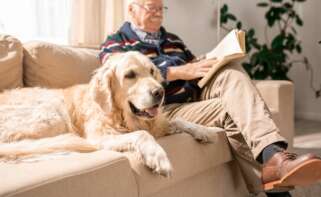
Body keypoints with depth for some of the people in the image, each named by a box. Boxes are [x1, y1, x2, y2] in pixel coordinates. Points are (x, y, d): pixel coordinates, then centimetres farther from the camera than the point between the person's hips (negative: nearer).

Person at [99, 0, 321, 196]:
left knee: (231, 72, -23)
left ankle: (272, 154, -38)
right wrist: (181, 72, -21)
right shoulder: (115, 44, 6)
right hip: (163, 110, -6)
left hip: (196, 97, 6)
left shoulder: (172, 39, 28)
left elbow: (194, 69, 25)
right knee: (231, 109, -26)